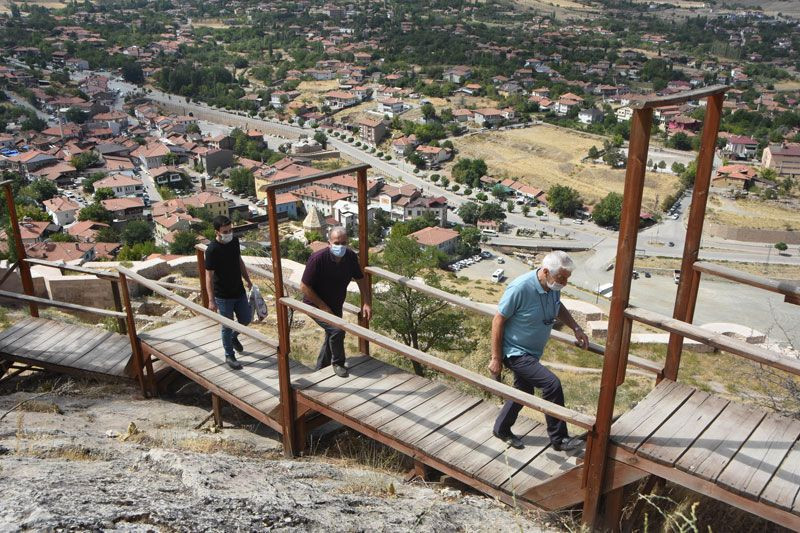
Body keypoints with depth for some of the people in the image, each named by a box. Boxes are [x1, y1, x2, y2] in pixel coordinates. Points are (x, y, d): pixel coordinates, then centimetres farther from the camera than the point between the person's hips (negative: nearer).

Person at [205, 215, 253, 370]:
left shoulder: (235, 241, -2)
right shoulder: (212, 250, -22)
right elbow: (209, 276, -19)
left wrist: (248, 280, 20)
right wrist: (211, 300, -20)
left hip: (239, 291, 6)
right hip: (223, 296, -6)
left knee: (246, 319, 17)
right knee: (227, 326, 6)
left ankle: (234, 337, 46)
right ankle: (229, 356, 24)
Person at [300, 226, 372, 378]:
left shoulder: (351, 257, -13)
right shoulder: (318, 259, -29)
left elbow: (360, 279, 4)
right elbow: (304, 287, -23)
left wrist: (366, 303, -4)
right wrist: (324, 307, -22)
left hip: (335, 305, 6)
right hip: (316, 305, -6)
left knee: (332, 337, 18)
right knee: (337, 330, -26)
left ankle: (320, 370, 41)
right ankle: (338, 364, -1)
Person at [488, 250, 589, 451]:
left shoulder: (553, 287, -7)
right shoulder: (520, 288, -30)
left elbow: (558, 307, 17)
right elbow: (498, 321, -22)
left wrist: (576, 328, 2)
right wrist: (496, 358, -18)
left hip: (532, 352, 9)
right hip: (515, 352, -9)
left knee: (524, 392, 21)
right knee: (552, 384, -17)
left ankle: (501, 430, 43)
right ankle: (559, 439, -1)